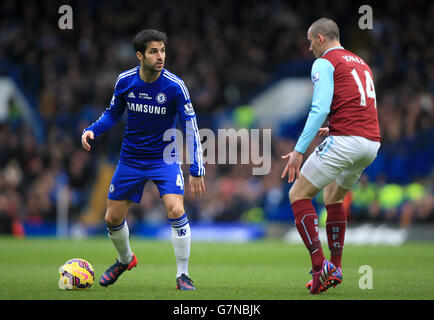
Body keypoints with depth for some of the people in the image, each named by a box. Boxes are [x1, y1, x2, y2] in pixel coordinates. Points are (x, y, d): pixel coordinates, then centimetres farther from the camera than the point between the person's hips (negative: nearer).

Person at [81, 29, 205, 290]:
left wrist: (197, 170, -18)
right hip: (131, 158, 3)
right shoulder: (125, 80, -8)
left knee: (176, 211, -23)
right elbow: (114, 113, 10)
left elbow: (191, 128, -14)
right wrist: (92, 130, -8)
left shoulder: (174, 86, -17)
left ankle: (183, 275, -8)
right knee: (112, 218, 8)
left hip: (164, 157, -3)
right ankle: (125, 259, 40)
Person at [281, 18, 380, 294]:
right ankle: (335, 269, 22)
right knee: (333, 196, 27)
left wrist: (299, 150, -14)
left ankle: (320, 266, -12)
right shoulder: (360, 63, 24)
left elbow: (320, 108, -13)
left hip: (345, 141, -8)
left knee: (299, 194, 1)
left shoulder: (324, 63, -1)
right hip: (372, 142, 8)